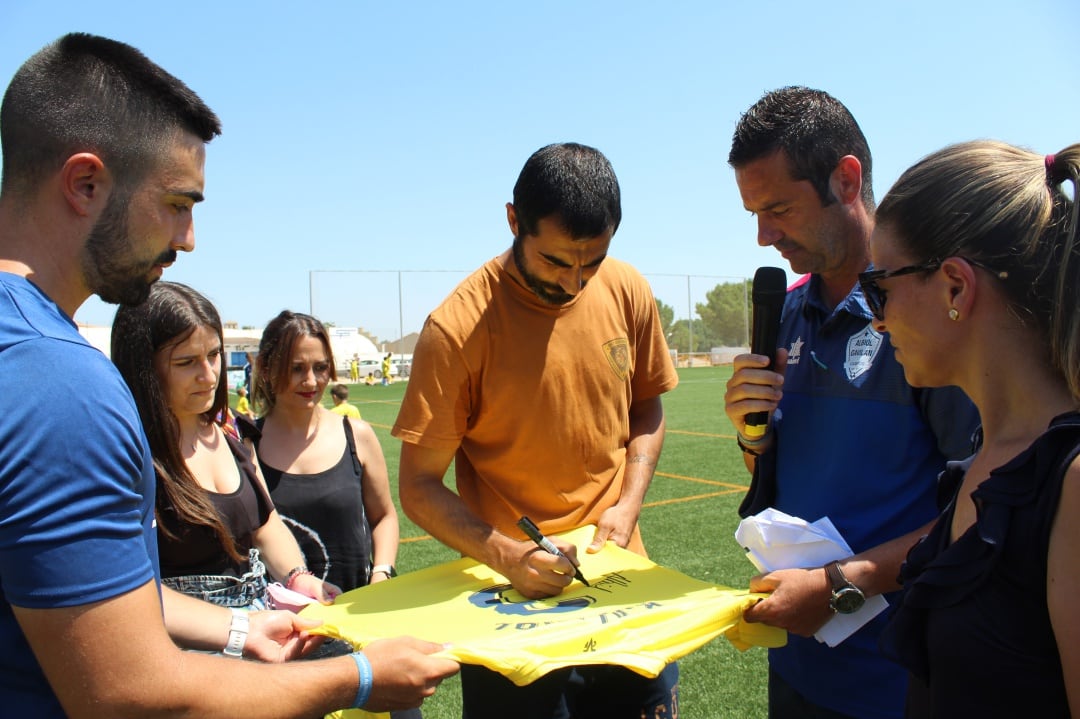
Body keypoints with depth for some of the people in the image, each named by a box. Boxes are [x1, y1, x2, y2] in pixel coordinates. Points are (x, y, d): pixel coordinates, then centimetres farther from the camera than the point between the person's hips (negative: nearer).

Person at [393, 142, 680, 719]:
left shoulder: (627, 292, -4)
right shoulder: (458, 328, -17)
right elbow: (419, 488, -11)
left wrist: (628, 504, -3)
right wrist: (505, 555, -24)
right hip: (512, 596, -4)